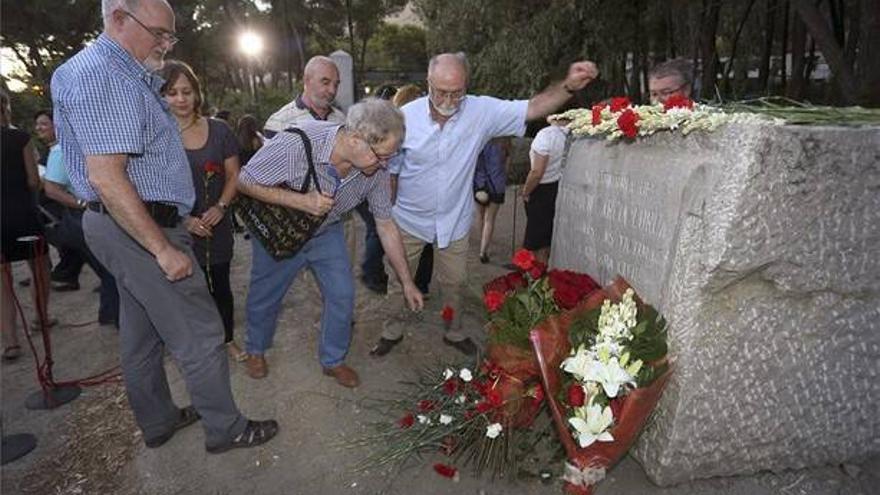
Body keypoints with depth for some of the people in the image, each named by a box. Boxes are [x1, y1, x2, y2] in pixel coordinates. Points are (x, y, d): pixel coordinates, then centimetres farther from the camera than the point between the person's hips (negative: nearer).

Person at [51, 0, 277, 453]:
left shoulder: (122, 75, 14)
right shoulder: (102, 76, -19)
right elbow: (106, 177, -26)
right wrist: (164, 249, -24)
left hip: (128, 227, 11)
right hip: (141, 229, -11)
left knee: (142, 333, 19)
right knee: (199, 336, -1)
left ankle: (158, 421, 35)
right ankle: (225, 429, 15)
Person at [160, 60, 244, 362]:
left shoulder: (218, 130, 2)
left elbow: (233, 174, 5)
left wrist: (220, 206, -11)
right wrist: (184, 219, -16)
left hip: (217, 224, 2)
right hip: (177, 228, -2)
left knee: (220, 284, 12)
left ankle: (228, 340, 30)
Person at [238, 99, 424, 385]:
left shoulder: (376, 170, -24)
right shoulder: (297, 143, -38)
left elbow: (385, 225, -11)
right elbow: (245, 182, -24)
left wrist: (406, 282, -7)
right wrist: (300, 201, -38)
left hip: (327, 232, 3)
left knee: (342, 295, -1)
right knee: (265, 296, 13)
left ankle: (333, 360, 24)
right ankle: (256, 350, 43)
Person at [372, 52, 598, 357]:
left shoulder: (482, 111, -14)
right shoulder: (406, 116, -17)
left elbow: (533, 108, -17)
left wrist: (569, 86, -34)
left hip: (454, 221, 1)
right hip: (408, 219, -1)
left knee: (453, 282, 18)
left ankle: (454, 333, 43)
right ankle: (392, 332, 39)